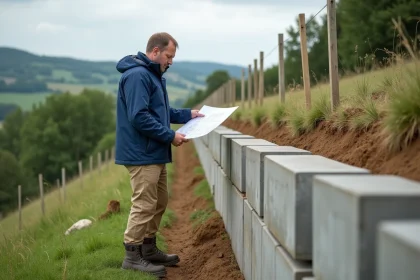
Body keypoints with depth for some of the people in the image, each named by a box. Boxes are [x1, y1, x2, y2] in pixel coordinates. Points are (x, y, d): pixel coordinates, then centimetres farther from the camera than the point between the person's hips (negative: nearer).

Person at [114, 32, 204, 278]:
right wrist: (170, 136, -21)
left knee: (159, 203, 16)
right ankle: (133, 256, 2)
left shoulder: (153, 75, 17)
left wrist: (188, 114, 13)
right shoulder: (137, 75, -18)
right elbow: (139, 117, -25)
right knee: (144, 205, -6)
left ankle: (149, 250, 27)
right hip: (142, 154, -11)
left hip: (154, 153, 11)